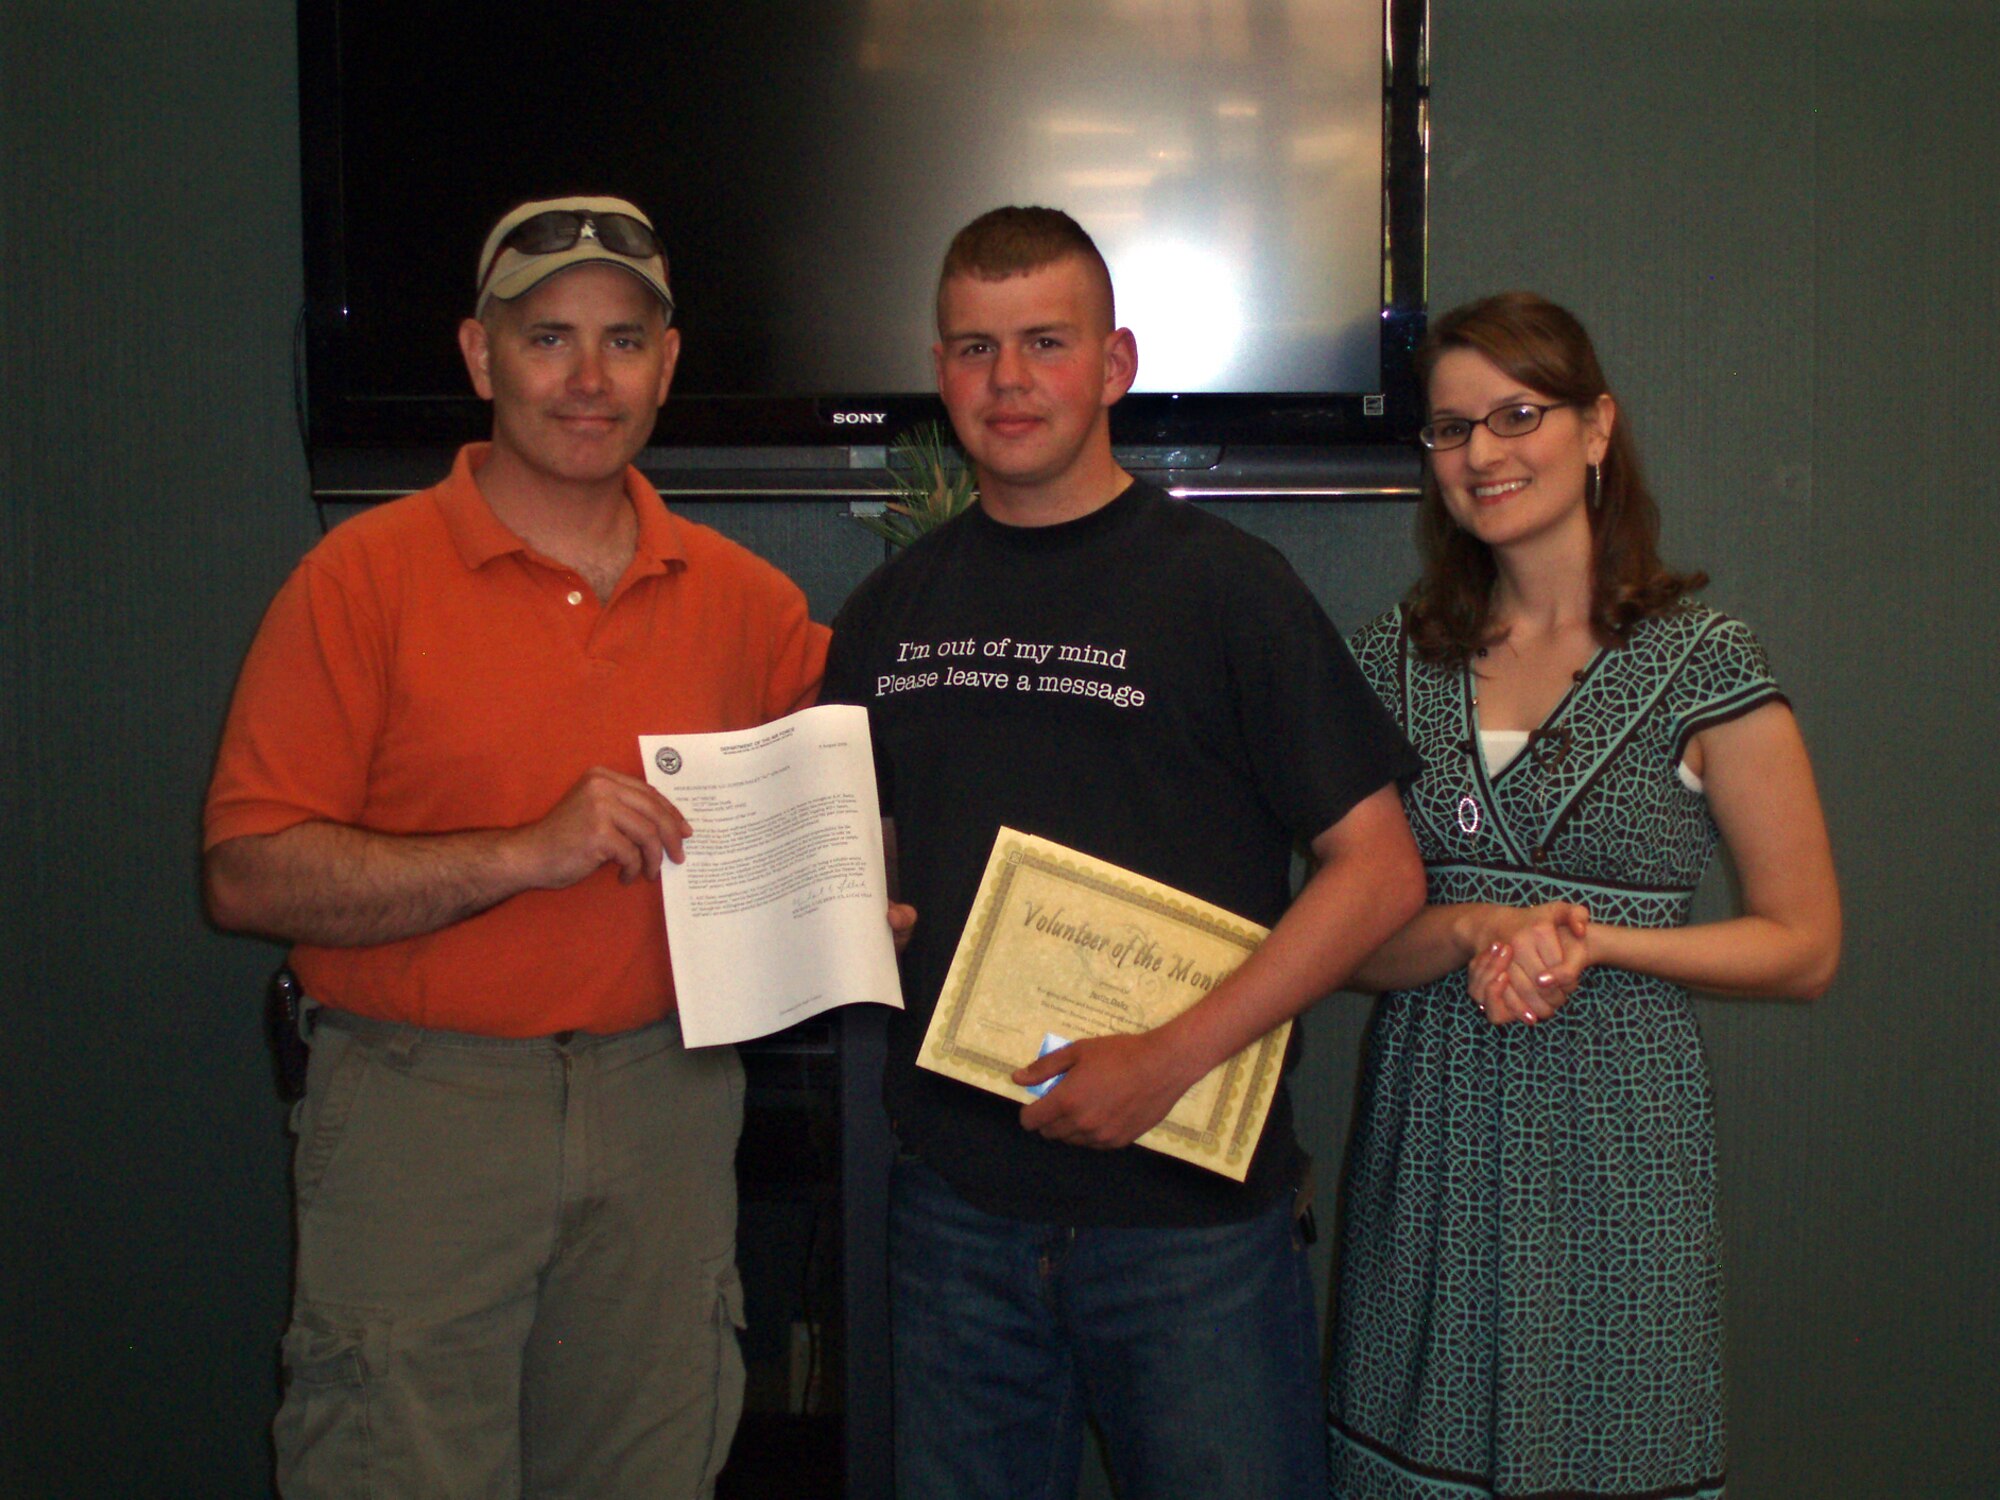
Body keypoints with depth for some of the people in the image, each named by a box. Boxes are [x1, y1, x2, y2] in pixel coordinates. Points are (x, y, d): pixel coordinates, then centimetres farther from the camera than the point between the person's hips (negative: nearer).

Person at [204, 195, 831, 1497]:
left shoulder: (742, 598, 6)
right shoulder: (366, 576, -6)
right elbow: (250, 875, -11)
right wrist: (529, 853, -19)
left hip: (668, 1104, 4)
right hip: (423, 1109, -3)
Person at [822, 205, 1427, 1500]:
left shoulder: (1223, 584, -6)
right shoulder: (892, 611, 9)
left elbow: (1380, 869, -9)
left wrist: (1174, 1057, -17)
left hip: (1192, 1210, -4)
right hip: (959, 1198, 4)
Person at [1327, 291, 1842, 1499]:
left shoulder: (1702, 662, -4)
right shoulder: (1398, 658, 6)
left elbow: (1804, 947, -2)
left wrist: (1592, 941, -15)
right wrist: (1474, 930, -14)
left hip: (1614, 1139, -3)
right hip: (1427, 1142, 3)